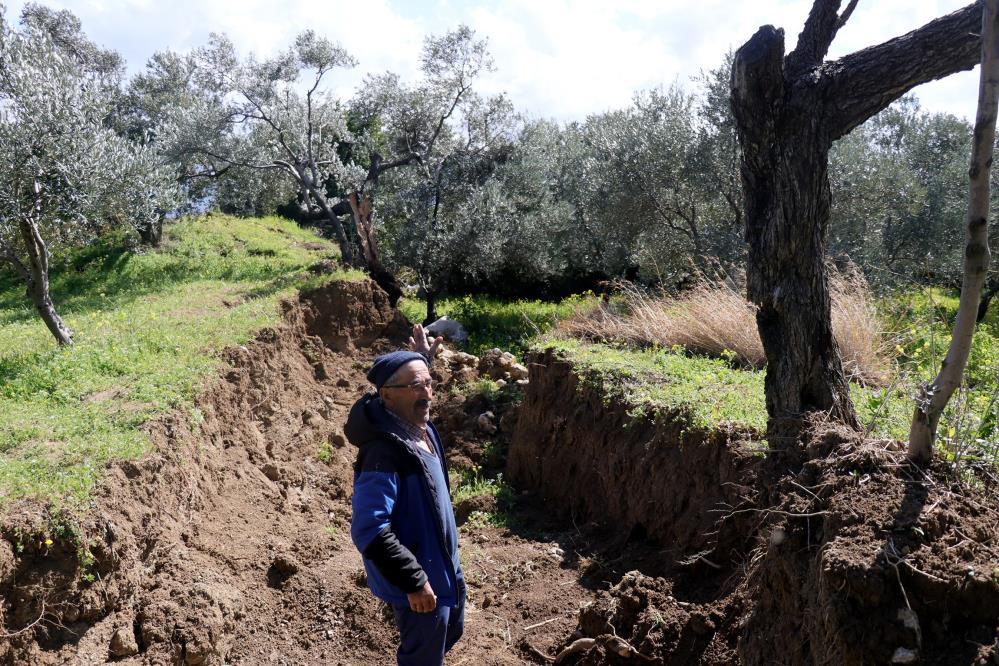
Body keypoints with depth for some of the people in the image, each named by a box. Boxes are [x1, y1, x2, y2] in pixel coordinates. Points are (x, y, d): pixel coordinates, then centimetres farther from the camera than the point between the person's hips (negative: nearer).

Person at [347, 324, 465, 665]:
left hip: (442, 566, 9)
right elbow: (368, 532, -34)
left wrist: (423, 360, 17)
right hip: (419, 581, -9)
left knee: (450, 633, 30)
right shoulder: (384, 453, -32)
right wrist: (414, 581, -29)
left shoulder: (419, 425, -4)